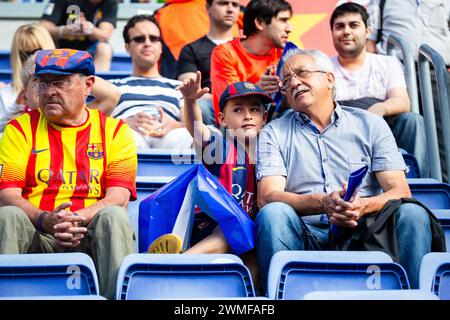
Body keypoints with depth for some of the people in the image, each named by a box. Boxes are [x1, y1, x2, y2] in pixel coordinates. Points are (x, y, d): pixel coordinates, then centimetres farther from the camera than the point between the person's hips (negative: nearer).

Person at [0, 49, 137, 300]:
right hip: (35, 236, 1)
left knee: (114, 217, -31)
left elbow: (119, 197, -2)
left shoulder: (116, 131, 11)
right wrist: (45, 220, -21)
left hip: (91, 236, 0)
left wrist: (79, 218, -22)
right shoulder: (20, 128, 13)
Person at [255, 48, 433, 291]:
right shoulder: (274, 132, 13)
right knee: (273, 213, -30)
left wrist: (363, 206, -20)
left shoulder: (370, 125, 14)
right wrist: (323, 203, -21)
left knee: (411, 213, -26)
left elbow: (400, 192, 4)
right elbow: (267, 197, -2)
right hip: (307, 237, 0)